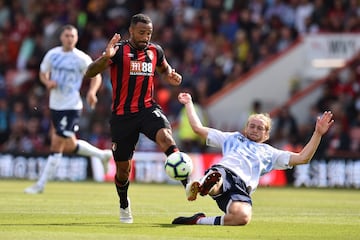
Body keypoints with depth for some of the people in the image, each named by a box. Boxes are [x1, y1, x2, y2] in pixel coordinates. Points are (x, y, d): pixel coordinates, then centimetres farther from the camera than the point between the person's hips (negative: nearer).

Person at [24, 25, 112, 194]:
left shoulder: (82, 58, -7)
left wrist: (92, 92, -14)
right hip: (55, 105, 6)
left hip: (71, 106, -6)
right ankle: (102, 154, 38)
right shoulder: (52, 54, 4)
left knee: (56, 145, -9)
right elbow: (43, 73, 16)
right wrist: (48, 82, -7)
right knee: (69, 146, 15)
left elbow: (96, 76, 4)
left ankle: (40, 185, -4)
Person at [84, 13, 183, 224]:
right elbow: (90, 73, -17)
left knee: (165, 136, -31)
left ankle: (187, 184, -41)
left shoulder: (155, 51, 4)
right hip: (123, 115, -2)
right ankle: (124, 206, 36)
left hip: (148, 109, 2)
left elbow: (164, 69, 27)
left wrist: (171, 76, 3)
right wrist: (106, 57, -36)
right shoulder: (119, 50, -9)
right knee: (123, 169, 9)